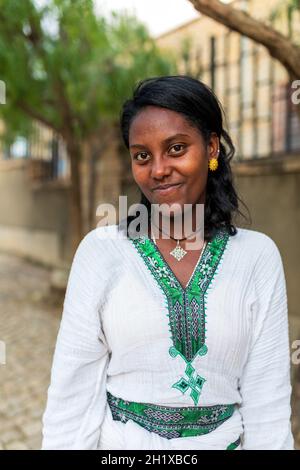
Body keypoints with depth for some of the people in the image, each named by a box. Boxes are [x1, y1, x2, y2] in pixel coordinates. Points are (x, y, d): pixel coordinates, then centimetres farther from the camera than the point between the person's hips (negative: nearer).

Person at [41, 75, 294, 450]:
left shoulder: (258, 255, -9)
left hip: (224, 440, 1)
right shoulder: (101, 250, -11)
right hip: (119, 440, 0)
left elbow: (267, 400, -7)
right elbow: (74, 391, -10)